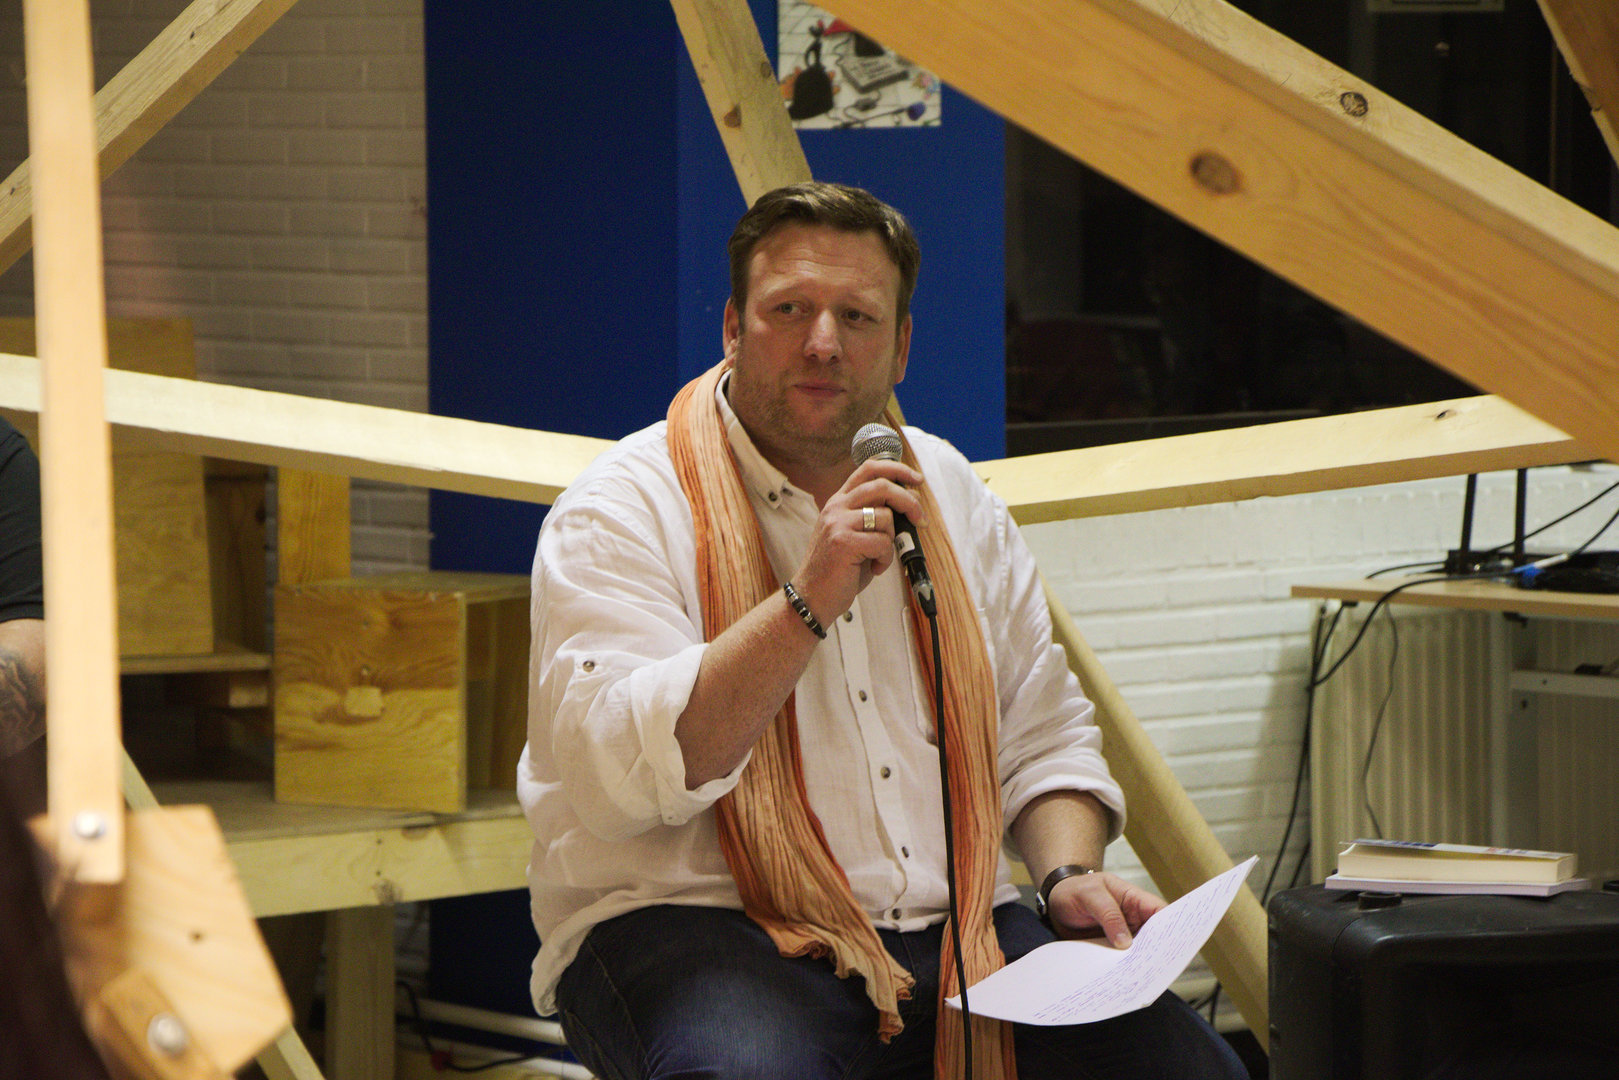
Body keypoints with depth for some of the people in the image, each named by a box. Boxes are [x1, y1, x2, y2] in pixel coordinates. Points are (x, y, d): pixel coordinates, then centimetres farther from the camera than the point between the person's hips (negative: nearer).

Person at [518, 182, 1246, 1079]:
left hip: (952, 931, 6)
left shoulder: (949, 494, 17)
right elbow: (616, 775, -17)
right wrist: (807, 606, -22)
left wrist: (1070, 872, 4)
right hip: (694, 926, -5)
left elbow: (1041, 736, 24)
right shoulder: (625, 508, -3)